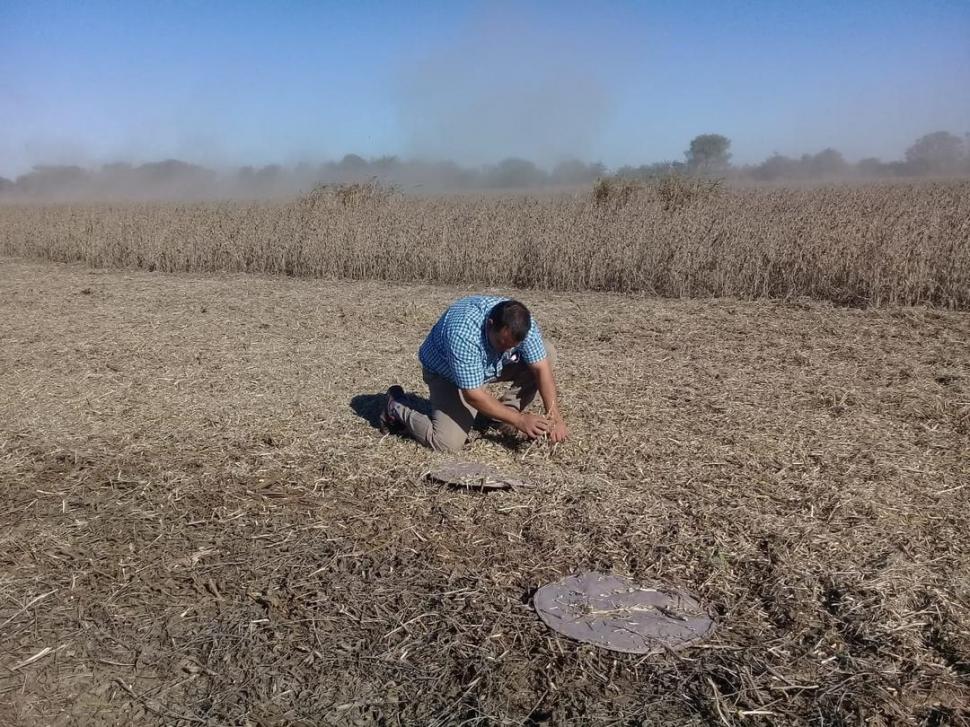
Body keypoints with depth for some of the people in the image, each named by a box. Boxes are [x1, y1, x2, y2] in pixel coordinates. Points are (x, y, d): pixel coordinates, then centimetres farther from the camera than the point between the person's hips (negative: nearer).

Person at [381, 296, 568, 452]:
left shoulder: (520, 321, -26)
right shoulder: (463, 334, -42)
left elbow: (542, 368, -20)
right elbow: (473, 395, -37)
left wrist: (555, 417, -30)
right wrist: (520, 420, -36)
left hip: (491, 366, 6)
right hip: (446, 374, -6)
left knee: (547, 352, -12)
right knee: (447, 443, -24)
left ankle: (503, 414, 1)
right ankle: (397, 408, 3)